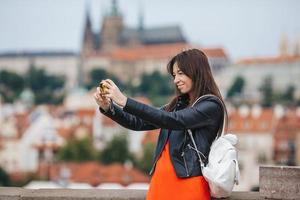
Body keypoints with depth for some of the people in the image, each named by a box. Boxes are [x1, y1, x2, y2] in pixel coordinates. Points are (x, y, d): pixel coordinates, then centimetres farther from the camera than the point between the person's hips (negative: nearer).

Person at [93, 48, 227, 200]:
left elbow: (171, 120, -19)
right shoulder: (178, 104, 16)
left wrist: (125, 102, -22)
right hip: (160, 180, 6)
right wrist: (108, 107, -2)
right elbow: (140, 123, 15)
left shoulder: (211, 106, -7)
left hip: (188, 183, -6)